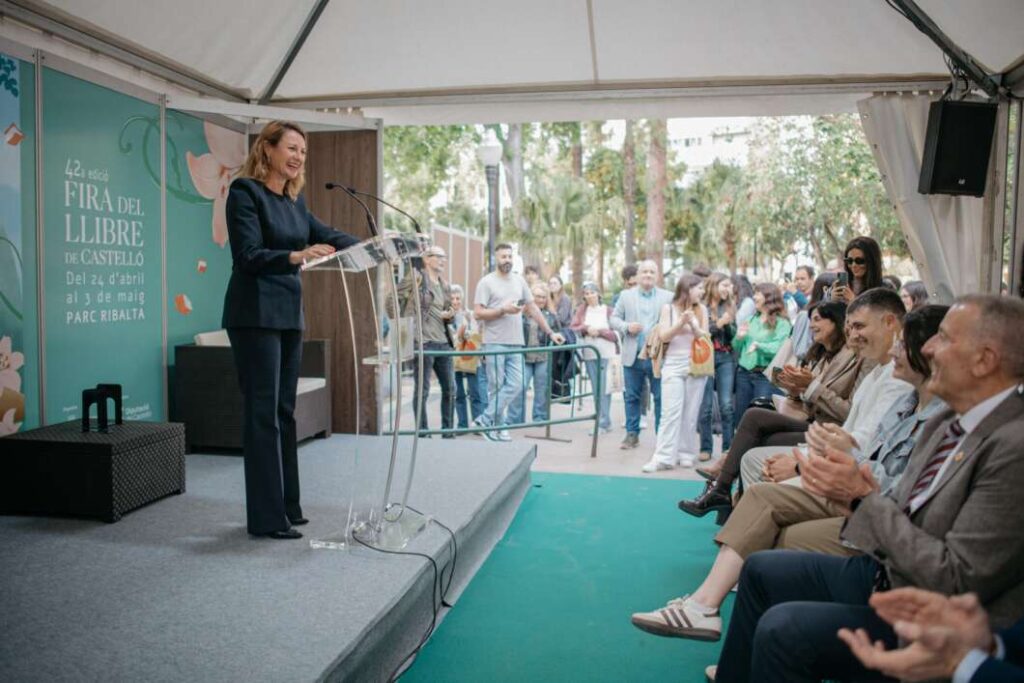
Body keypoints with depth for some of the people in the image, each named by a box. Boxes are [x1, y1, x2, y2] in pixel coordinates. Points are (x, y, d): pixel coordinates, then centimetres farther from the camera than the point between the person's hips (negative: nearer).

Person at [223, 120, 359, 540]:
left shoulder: (294, 202, 15)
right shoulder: (245, 191, -7)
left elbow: (326, 235, 15)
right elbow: (248, 255, -16)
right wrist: (295, 257, -33)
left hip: (289, 315, 8)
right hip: (256, 315, -8)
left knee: (283, 412, 11)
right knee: (263, 414, -6)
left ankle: (286, 506, 21)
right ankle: (266, 518, 1)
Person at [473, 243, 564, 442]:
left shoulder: (519, 281, 14)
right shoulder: (486, 282, -1)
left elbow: (533, 309, 17)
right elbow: (477, 314, -8)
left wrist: (550, 332, 12)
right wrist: (503, 310, -15)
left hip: (515, 344, 5)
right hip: (495, 343, -5)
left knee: (515, 386, -1)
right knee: (496, 387, 0)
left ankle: (486, 421, 7)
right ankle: (499, 427, 10)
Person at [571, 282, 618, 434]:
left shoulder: (608, 310, 0)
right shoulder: (581, 311, 10)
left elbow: (616, 333, -3)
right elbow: (572, 328, 6)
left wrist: (600, 331, -13)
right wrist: (586, 328, -10)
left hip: (606, 353, -4)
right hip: (589, 354, 4)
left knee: (604, 389, -7)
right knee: (596, 389, 8)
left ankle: (603, 423, -3)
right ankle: (604, 421, 18)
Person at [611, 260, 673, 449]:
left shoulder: (668, 297, 4)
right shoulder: (626, 296, 8)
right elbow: (614, 318, 8)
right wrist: (626, 327, -11)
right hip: (633, 356, 2)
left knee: (661, 397, 1)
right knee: (632, 397, 9)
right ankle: (632, 434, 19)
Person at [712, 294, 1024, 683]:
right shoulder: (945, 423, 3)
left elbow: (956, 581, -25)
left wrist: (865, 500, -20)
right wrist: (856, 498, -11)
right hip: (884, 571, 9)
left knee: (781, 627, -23)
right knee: (760, 570, 12)